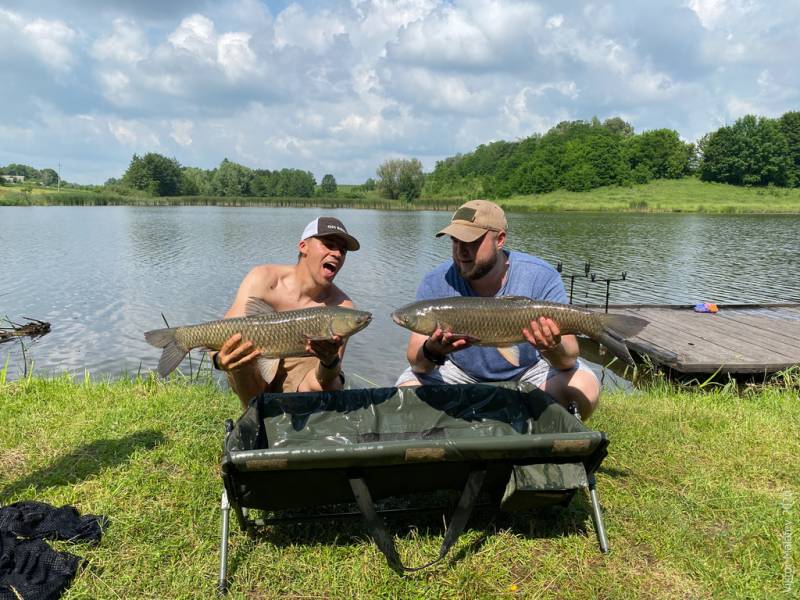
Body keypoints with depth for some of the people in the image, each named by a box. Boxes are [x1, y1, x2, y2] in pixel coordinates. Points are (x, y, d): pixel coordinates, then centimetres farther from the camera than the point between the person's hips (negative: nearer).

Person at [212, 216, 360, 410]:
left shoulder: (341, 306, -19)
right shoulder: (263, 279, -20)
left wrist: (330, 362, -49)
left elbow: (327, 381, -25)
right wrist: (221, 359, -51)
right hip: (254, 371, 0)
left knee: (328, 387, -31)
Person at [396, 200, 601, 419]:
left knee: (585, 389, -25)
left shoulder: (542, 278, -22)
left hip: (528, 369, 0)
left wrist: (552, 349, -49)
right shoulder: (436, 283, -19)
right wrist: (431, 352, -44)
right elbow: (416, 363, -20)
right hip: (461, 371, 1)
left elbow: (569, 358, -24)